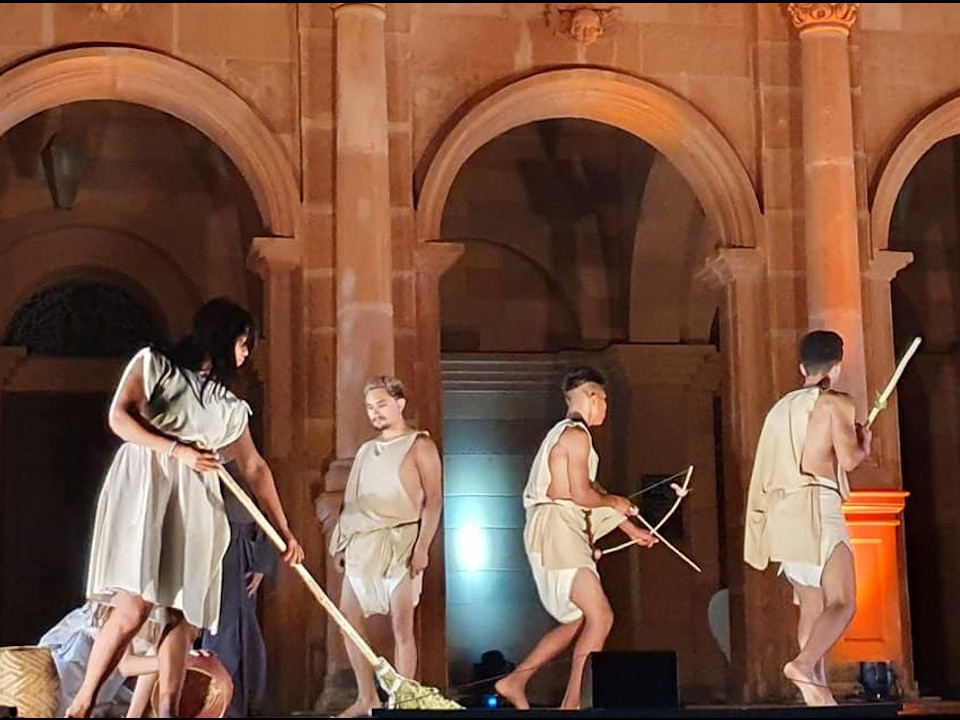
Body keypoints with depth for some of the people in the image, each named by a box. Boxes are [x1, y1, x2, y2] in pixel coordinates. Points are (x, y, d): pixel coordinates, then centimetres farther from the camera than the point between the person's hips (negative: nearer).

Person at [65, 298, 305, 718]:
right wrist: (178, 450, -13)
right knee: (133, 608, -18)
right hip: (143, 489, -6)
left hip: (194, 505, 6)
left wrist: (284, 532, 18)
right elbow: (119, 418, -4)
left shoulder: (229, 406, 22)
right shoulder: (153, 364, 8)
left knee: (183, 616, -5)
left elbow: (254, 468, 21)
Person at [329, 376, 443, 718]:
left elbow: (433, 500, -7)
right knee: (348, 621, 5)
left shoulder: (419, 446, 0)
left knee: (401, 628, -6)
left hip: (399, 544, -7)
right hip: (361, 546, 7)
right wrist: (341, 544, 12)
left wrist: (423, 547, -15)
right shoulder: (365, 450, 19)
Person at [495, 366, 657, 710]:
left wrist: (631, 529, 29)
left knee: (576, 621, 14)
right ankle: (571, 703, -12)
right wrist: (614, 502, 2)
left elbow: (589, 488, 27)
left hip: (564, 536, 10)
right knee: (600, 617, -12)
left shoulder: (567, 434, 21)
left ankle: (514, 681, 15)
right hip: (557, 530, -10)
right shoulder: (577, 434, -11)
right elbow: (582, 494, -17)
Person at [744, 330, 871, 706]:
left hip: (781, 511, 7)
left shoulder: (783, 407, 21)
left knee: (812, 607, 10)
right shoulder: (837, 403, 0)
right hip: (815, 506, -7)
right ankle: (804, 664, -30)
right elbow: (848, 458, -10)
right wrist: (864, 444, 11)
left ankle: (818, 691, 3)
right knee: (842, 604, -8)